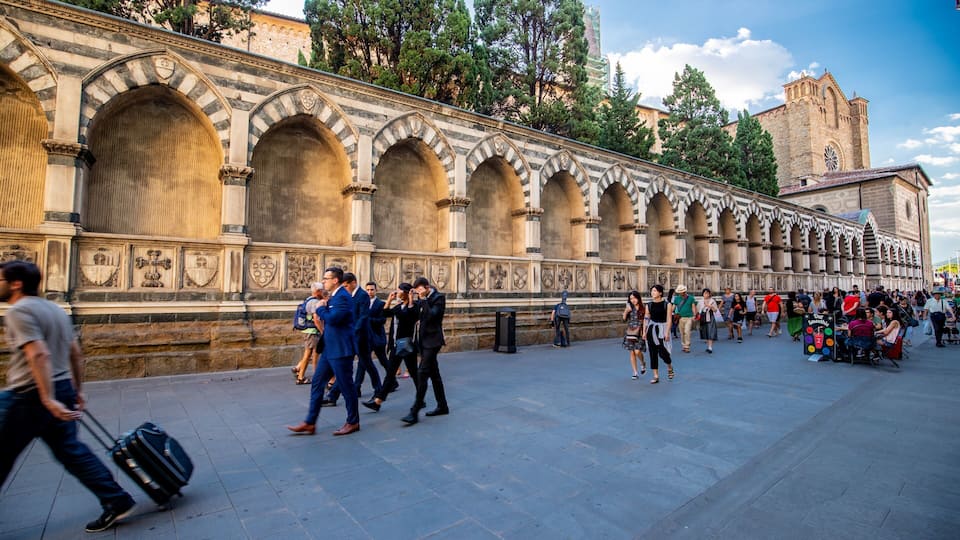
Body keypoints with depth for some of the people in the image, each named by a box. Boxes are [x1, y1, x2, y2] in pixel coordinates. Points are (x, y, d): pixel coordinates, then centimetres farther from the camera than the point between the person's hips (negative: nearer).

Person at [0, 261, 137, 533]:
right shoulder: (55, 309, 14)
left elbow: (39, 355, -25)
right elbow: (75, 353, 18)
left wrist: (48, 400, -27)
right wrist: (77, 390, 24)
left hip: (30, 395, -8)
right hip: (62, 389, 8)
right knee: (71, 450, 13)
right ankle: (117, 501, 12)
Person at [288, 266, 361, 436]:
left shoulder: (343, 297, -17)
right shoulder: (334, 297, 15)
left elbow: (332, 318, -28)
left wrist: (320, 308, -11)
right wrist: (324, 308, 0)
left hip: (341, 349, -10)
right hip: (330, 349, 10)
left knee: (346, 385, 2)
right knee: (317, 383, 11)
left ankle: (353, 422, 16)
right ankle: (310, 423, 19)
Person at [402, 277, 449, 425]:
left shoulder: (439, 298, -10)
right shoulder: (425, 299, 13)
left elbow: (431, 315, -23)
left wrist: (423, 300, -19)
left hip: (433, 340, -9)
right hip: (425, 340, 9)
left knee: (422, 373, -13)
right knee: (434, 374, 13)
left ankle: (414, 412, -11)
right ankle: (442, 406, 24)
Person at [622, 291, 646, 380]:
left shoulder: (643, 308, -3)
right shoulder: (629, 308, 5)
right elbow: (624, 319, 1)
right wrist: (626, 311, -13)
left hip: (640, 333, -3)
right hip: (630, 333, 3)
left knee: (637, 351, -12)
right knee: (632, 352, 5)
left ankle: (643, 363, 22)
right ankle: (635, 373, 14)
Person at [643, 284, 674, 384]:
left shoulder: (667, 304, -4)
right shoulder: (649, 305, 6)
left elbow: (669, 319, -7)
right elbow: (646, 319, 9)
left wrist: (667, 332, -13)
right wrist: (644, 332, 4)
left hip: (662, 328, -4)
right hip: (651, 330, 4)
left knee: (662, 352, -9)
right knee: (653, 353, 4)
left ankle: (670, 367, 26)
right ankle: (656, 376, 13)